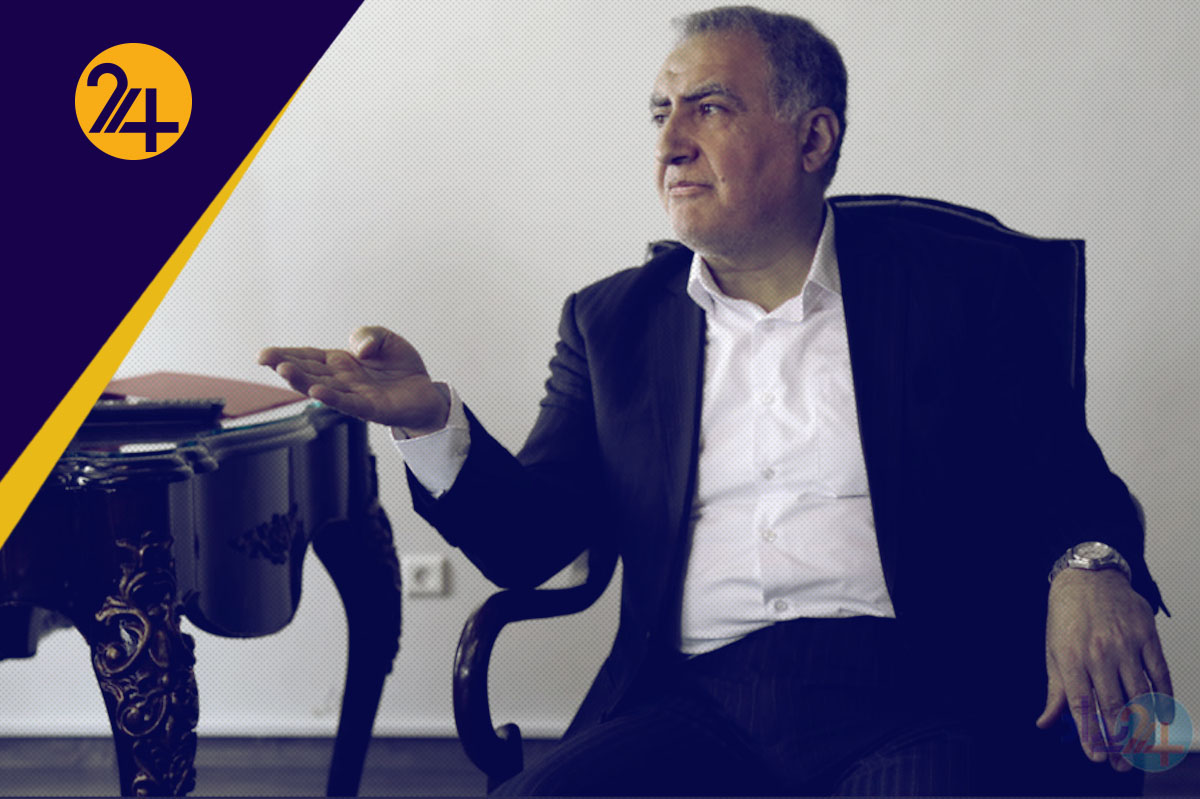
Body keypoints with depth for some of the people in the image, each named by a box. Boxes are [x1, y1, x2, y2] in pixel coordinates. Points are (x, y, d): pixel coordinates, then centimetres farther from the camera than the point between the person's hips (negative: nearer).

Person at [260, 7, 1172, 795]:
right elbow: (530, 539, 13)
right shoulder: (612, 321, 18)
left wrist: (1089, 569, -15)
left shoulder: (964, 287, 11)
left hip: (918, 707, -2)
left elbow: (1071, 483, 9)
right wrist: (431, 419, -6)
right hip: (695, 705, 2)